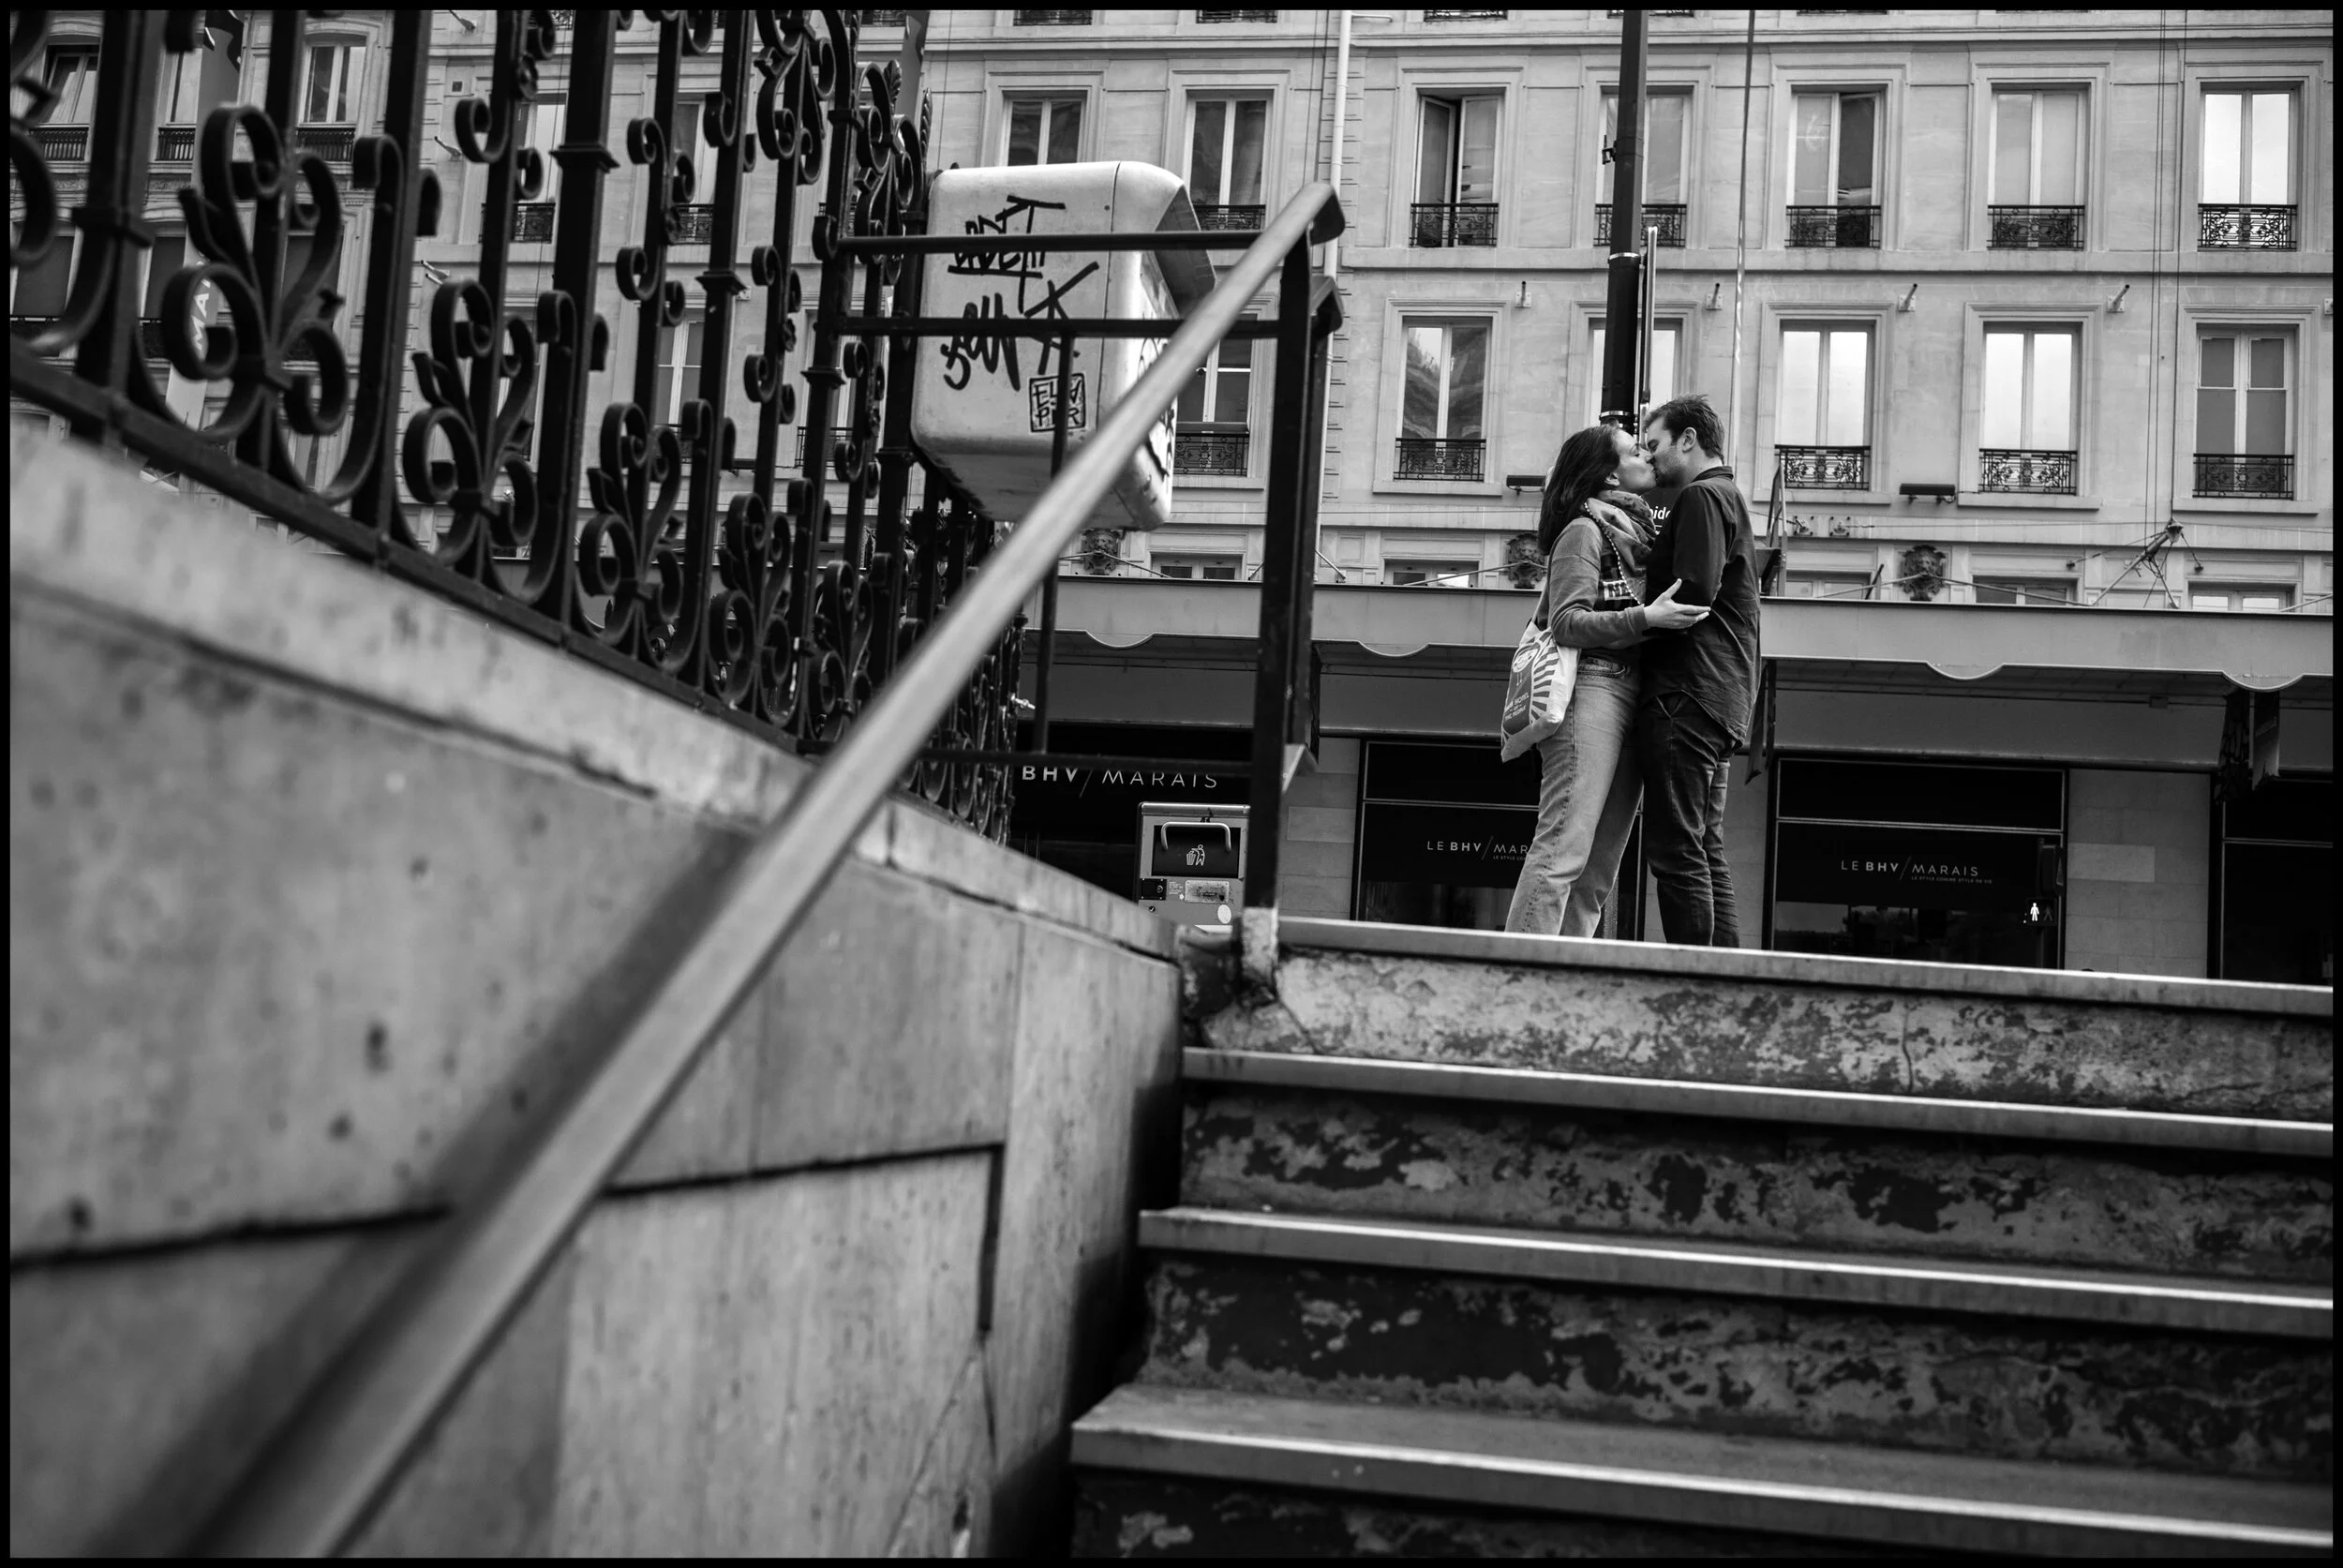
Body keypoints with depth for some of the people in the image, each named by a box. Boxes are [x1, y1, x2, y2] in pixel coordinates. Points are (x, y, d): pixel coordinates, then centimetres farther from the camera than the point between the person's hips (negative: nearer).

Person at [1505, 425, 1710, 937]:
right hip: (1592, 687, -9)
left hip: (1629, 696, 9)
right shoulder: (1584, 530, -3)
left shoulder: (1635, 531, 23)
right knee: (1565, 846, -16)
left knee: (1601, 864, 5)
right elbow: (1566, 621, -13)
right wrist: (1646, 617, -20)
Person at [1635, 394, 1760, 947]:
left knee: (1676, 851, -11)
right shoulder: (1733, 498, 26)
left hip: (1686, 694, -11)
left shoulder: (1701, 497, -6)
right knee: (1707, 853, 11)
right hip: (1725, 698, 11)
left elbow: (1694, 591, -18)